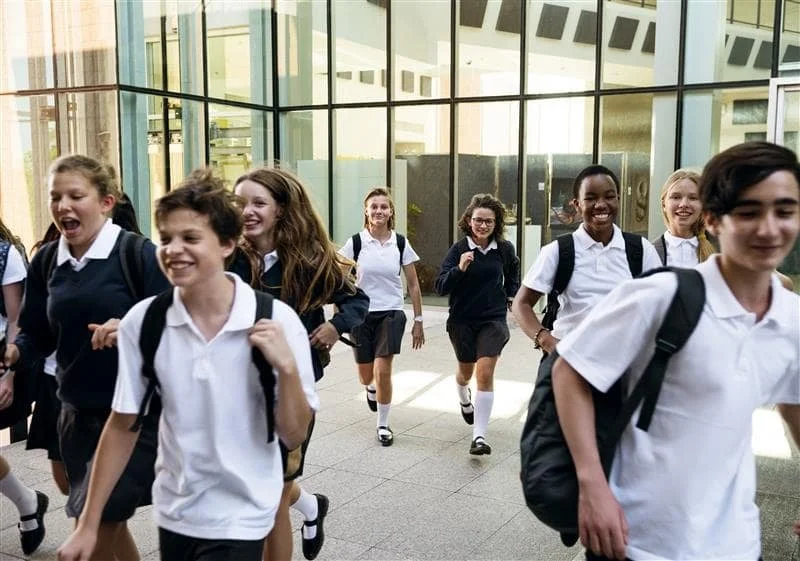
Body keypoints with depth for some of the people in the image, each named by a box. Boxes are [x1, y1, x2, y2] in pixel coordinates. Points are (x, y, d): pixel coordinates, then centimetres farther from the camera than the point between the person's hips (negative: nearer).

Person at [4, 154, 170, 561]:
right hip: (77, 415, 6)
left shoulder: (139, 254, -13)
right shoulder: (45, 261, 4)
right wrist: (12, 352, -12)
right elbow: (37, 334, 8)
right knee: (107, 525, 20)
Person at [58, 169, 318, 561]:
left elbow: (294, 436, -10)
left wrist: (286, 367, -27)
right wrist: (87, 524, 3)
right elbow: (123, 425, 0)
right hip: (172, 513, 3)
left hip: (239, 519, -3)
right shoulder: (142, 321, -11)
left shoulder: (276, 321, -17)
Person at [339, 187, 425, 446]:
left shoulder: (400, 243, -2)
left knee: (383, 370, -14)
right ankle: (371, 389, 51)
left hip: (391, 314, 0)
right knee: (366, 376, 12)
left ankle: (383, 425, 7)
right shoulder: (356, 242, -5)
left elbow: (413, 285, 4)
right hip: (362, 315, 1)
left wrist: (418, 321, 3)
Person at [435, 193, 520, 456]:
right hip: (462, 320, 0)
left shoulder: (504, 249, -4)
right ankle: (464, 400, 56)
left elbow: (513, 271, 20)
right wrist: (459, 269, -33)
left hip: (493, 319, 0)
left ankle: (479, 436, -10)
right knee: (466, 372, 20)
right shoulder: (458, 249, -12)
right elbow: (441, 287, -19)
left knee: (485, 372, -14)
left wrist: (511, 295, 10)